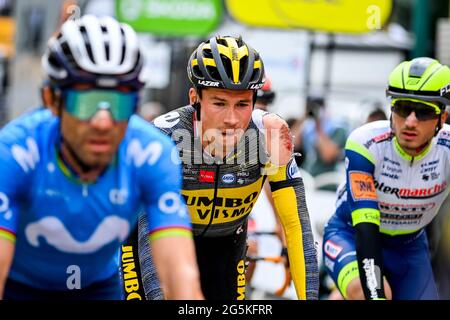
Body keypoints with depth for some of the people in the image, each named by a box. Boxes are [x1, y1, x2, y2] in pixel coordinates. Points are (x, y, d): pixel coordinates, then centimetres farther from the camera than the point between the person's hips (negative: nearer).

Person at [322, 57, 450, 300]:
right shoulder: (365, 145, -30)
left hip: (408, 247, 4)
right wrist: (375, 295, -46)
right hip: (350, 234, -4)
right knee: (364, 290, -35)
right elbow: (365, 227, -36)